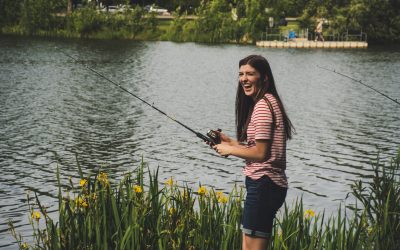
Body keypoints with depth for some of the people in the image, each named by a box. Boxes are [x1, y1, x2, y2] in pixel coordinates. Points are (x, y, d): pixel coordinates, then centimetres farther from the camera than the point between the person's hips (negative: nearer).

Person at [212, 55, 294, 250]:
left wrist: (229, 150, -6)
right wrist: (230, 141, 14)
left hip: (263, 184, -11)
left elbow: (261, 153, -19)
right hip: (270, 183, 11)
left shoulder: (262, 105, -15)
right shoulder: (268, 101, 16)